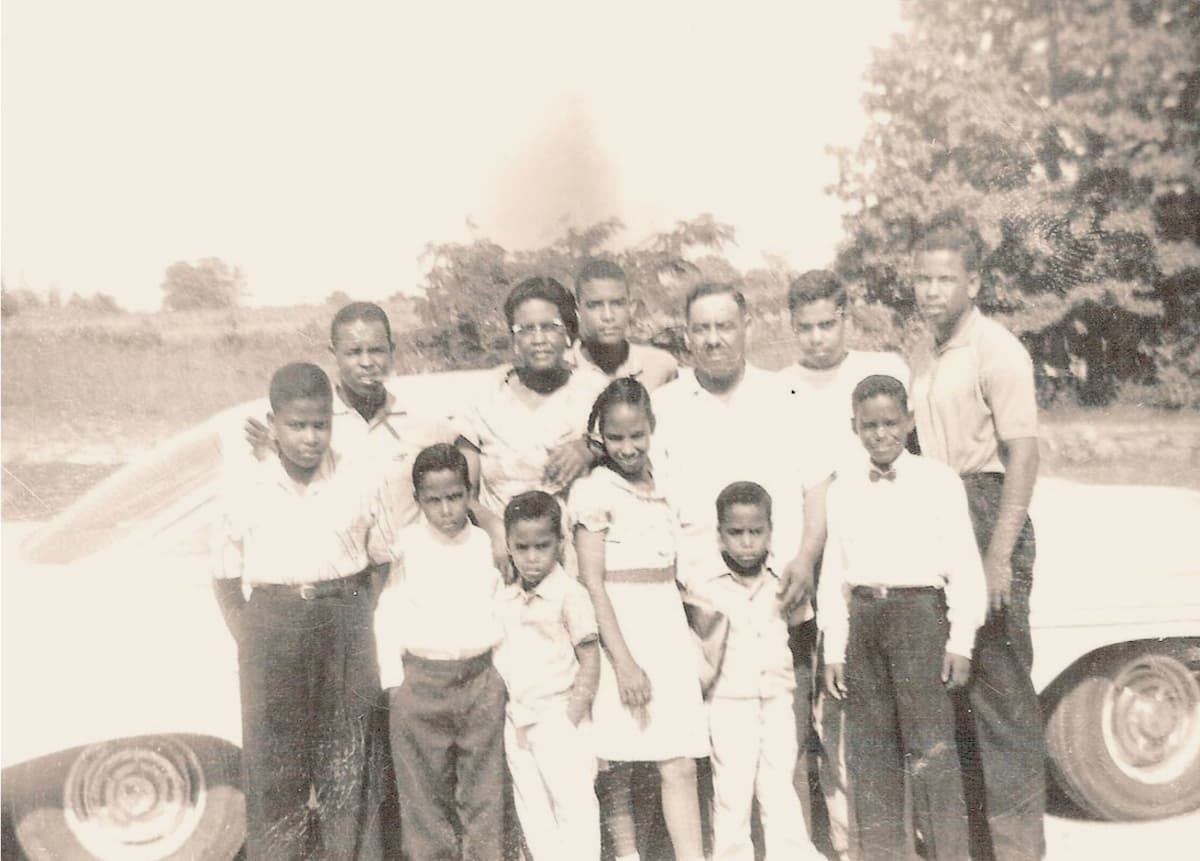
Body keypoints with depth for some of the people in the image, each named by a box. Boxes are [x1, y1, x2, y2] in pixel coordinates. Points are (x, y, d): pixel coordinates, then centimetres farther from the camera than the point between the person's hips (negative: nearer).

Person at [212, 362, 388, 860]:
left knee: (348, 761, 9)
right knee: (275, 766, 7)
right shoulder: (243, 493, -3)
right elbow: (226, 582, 3)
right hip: (272, 627, 0)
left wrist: (361, 626, -1)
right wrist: (250, 646, -4)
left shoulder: (357, 487, -1)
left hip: (345, 629, 1)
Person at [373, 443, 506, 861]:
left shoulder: (486, 543, 5)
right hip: (421, 681, -1)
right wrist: (394, 681, -3)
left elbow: (502, 610, 12)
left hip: (481, 680, 2)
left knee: (483, 790, 7)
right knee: (424, 790, 6)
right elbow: (388, 614, 1)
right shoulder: (405, 545, -1)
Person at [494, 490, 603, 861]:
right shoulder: (506, 600, 7)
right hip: (518, 725, 6)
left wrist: (571, 719, -13)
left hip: (559, 721, -6)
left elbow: (590, 663, -10)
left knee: (574, 808, -1)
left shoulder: (570, 594, -10)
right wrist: (511, 718, 6)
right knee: (533, 813, 13)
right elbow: (500, 660, 14)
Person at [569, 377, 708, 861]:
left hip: (668, 628, 5)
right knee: (617, 768, 6)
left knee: (680, 765, 0)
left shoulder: (661, 480, 10)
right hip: (618, 631, -5)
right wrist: (624, 661, -17)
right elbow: (592, 583, -11)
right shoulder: (595, 489, -7)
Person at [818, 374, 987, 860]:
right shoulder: (843, 489, 9)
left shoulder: (938, 481, -1)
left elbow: (965, 568, -2)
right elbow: (833, 574, 11)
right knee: (870, 747, 9)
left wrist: (960, 643, -7)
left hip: (919, 612, -4)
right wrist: (833, 651, 7)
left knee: (930, 745, -5)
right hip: (862, 617, 4)